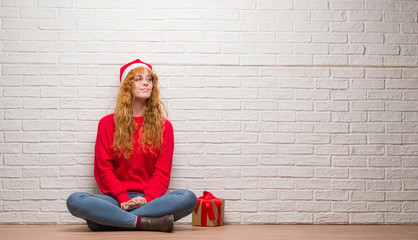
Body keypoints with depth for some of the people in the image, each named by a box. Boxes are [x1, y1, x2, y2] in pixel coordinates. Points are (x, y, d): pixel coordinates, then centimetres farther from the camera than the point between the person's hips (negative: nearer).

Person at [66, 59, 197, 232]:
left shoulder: (163, 126, 11)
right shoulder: (107, 123, 9)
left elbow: (162, 171, 4)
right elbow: (103, 168, 3)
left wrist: (146, 199, -14)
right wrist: (123, 199, -12)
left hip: (150, 199, 1)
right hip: (117, 199, -1)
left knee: (189, 198, -30)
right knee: (75, 200, -28)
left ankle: (108, 221, -28)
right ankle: (147, 222, -31)